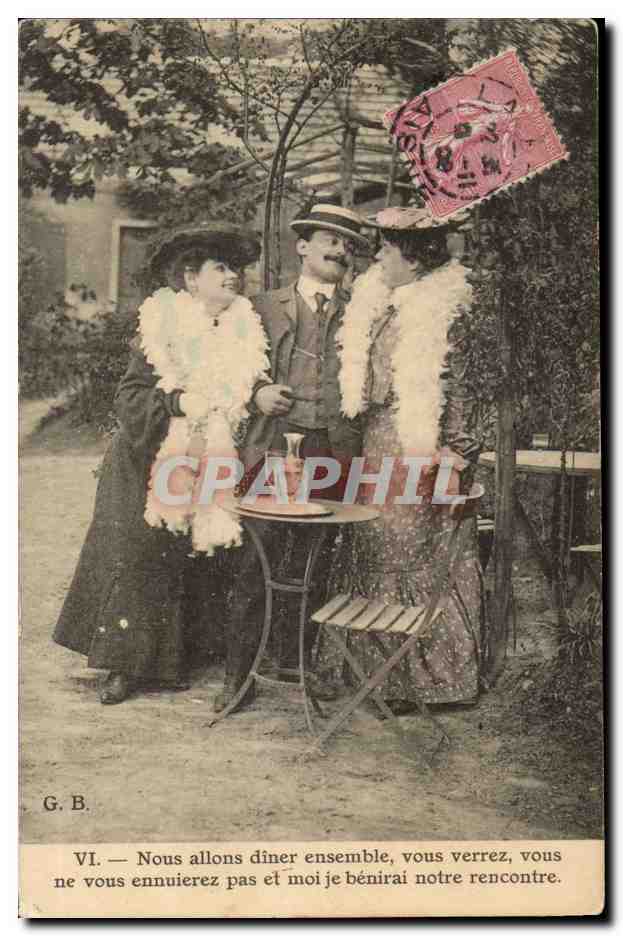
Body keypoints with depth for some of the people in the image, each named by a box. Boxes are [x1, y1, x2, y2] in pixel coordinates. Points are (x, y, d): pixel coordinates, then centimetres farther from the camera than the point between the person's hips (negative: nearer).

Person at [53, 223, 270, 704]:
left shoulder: (246, 330, 5)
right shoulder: (162, 326, -6)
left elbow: (250, 398, 11)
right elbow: (131, 396, -11)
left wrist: (260, 395, -10)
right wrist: (180, 401, -23)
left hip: (210, 470, 4)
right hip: (151, 466, -4)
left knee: (195, 561, 7)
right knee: (138, 560, -1)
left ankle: (171, 660, 20)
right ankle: (126, 663, 9)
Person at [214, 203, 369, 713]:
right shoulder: (265, 306, 12)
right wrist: (256, 394, -6)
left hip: (333, 454, 2)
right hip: (272, 449, -1)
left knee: (314, 567, 8)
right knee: (256, 564, -4)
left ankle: (296, 664, 24)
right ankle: (239, 674, 6)